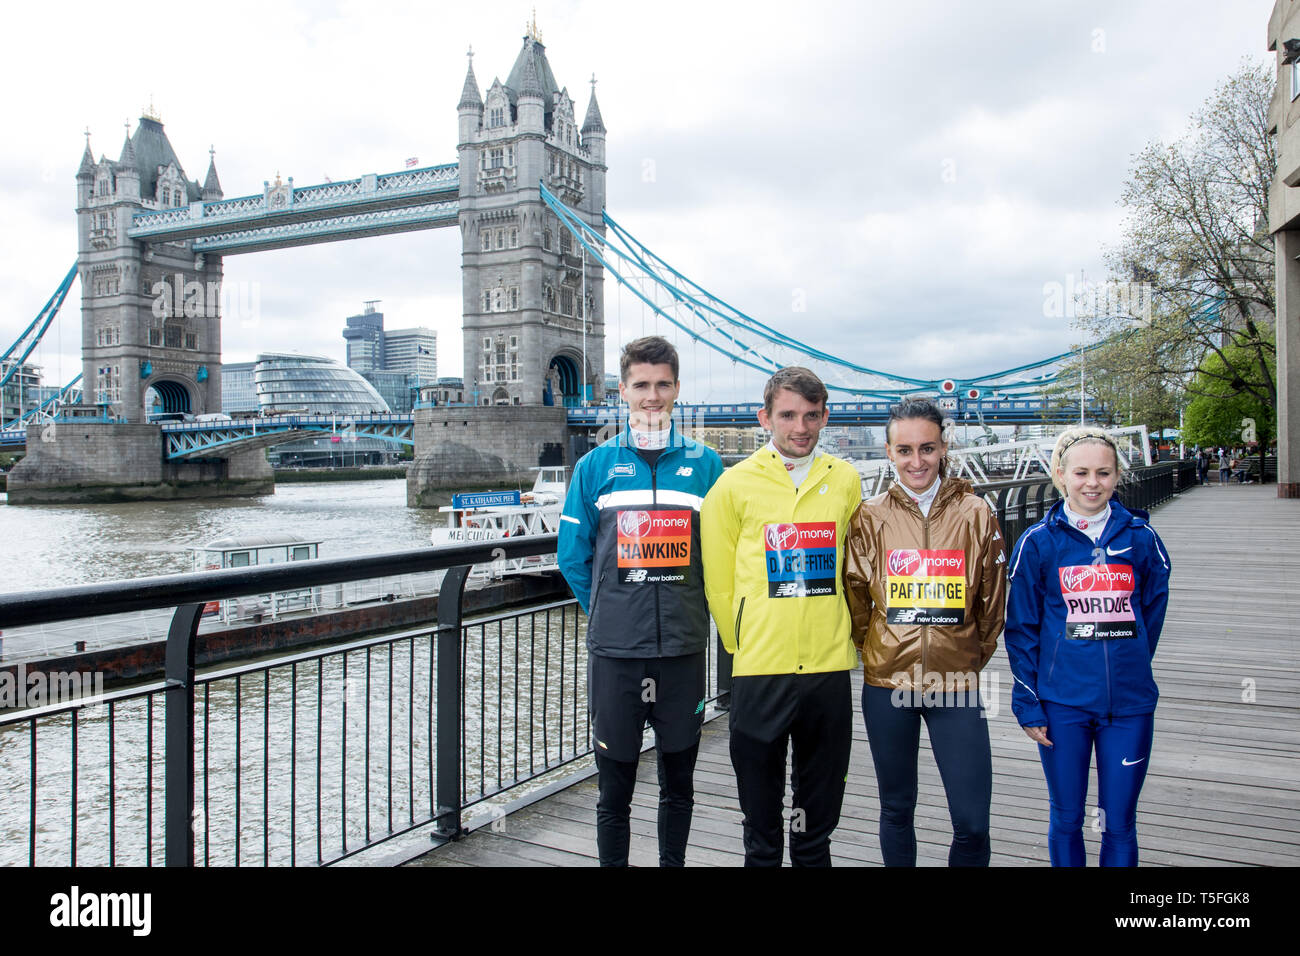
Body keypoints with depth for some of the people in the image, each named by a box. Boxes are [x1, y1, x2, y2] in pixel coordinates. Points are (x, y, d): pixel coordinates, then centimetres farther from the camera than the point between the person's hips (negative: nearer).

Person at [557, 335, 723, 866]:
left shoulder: (705, 464, 3)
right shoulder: (596, 465, 2)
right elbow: (573, 557, 7)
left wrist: (694, 611, 5)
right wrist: (606, 613, 5)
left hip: (683, 649, 1)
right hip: (613, 650, -1)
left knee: (679, 784, 16)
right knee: (614, 792, 10)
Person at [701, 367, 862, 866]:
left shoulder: (846, 481, 4)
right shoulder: (735, 485, -3)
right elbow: (718, 581, 3)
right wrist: (742, 642, 5)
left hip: (829, 666, 2)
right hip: (759, 669, -2)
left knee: (818, 816, 16)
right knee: (761, 818, 11)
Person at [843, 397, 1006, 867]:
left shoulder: (975, 514, -2)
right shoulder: (870, 517, -2)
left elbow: (992, 602, 6)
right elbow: (856, 597, 6)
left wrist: (973, 657, 10)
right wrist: (874, 649, 8)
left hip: (955, 684, 0)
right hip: (886, 684, 1)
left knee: (972, 822, -1)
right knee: (896, 810, 14)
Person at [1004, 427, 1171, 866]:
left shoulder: (1141, 537, 0)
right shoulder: (1038, 542, -4)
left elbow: (1152, 612, 13)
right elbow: (1020, 628, -1)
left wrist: (1130, 666, 12)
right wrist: (1027, 704, -3)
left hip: (1129, 702, 1)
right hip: (1062, 703, -1)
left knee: (1119, 824, 10)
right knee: (1066, 819, 12)